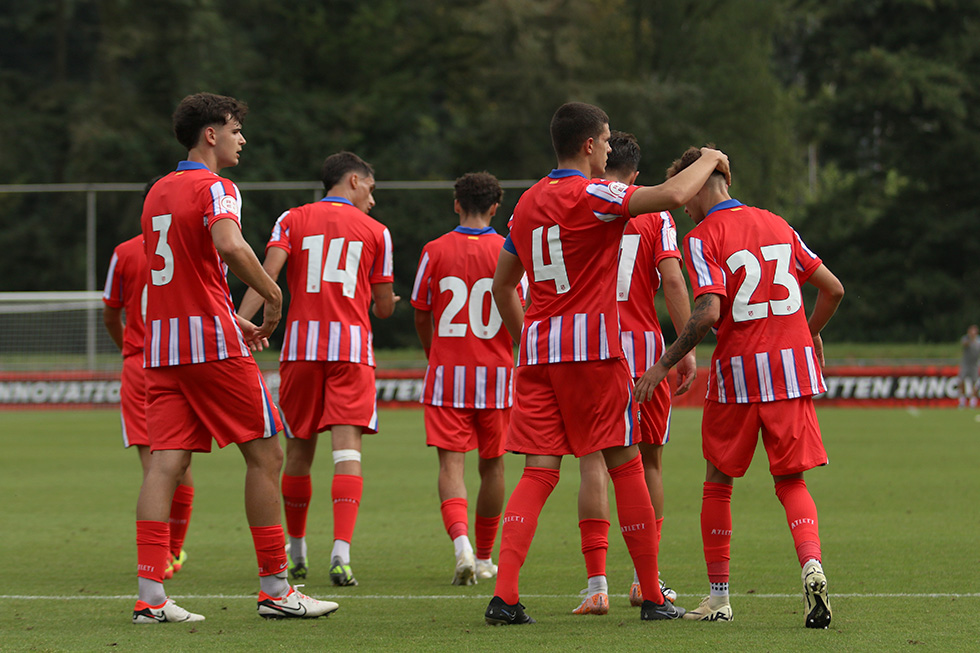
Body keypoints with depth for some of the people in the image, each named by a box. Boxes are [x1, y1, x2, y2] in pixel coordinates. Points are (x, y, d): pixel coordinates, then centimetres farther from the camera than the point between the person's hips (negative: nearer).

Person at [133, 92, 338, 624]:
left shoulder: (158, 192, 18)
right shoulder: (214, 187, -8)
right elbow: (229, 245, -29)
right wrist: (272, 294, -15)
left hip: (162, 341, 7)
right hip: (212, 341, -7)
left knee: (167, 461, 0)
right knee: (264, 455, 3)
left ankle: (150, 595, -9)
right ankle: (275, 589, 6)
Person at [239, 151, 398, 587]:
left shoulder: (292, 220, 9)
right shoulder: (374, 231, 9)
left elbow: (267, 273, -7)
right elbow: (384, 308, 13)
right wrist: (384, 304, 37)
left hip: (301, 343, 2)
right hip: (352, 347, -2)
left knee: (299, 451, 12)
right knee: (347, 449, -9)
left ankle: (296, 555, 24)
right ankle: (341, 554, -25)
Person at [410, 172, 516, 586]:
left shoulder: (435, 251, 0)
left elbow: (422, 318, 7)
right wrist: (523, 363, 12)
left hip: (447, 370, 0)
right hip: (496, 372, 0)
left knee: (451, 462, -4)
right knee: (491, 463, 13)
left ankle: (461, 542, -27)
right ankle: (484, 558, 22)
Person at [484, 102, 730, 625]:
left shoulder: (528, 202, 14)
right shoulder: (591, 194, -9)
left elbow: (502, 284, 22)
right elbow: (672, 195, -21)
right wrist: (709, 162, -3)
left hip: (537, 348, 6)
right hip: (592, 347, -6)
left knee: (539, 472, 2)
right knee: (625, 465, 3)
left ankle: (504, 596, -12)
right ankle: (653, 597, 8)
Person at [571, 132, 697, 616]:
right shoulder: (654, 213, 3)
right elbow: (672, 280, -6)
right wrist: (686, 348, -5)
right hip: (642, 348, 0)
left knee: (594, 463, -2)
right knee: (649, 461, 12)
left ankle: (596, 585, -11)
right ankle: (645, 580, 17)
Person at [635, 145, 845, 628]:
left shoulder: (702, 237, -5)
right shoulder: (777, 226, 12)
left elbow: (709, 311, -18)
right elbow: (832, 288, 13)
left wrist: (664, 365, -12)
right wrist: (811, 334, 31)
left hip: (738, 371, -4)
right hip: (793, 367, 4)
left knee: (718, 481, 13)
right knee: (791, 482, 6)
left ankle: (718, 596, 15)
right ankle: (811, 565, -22)